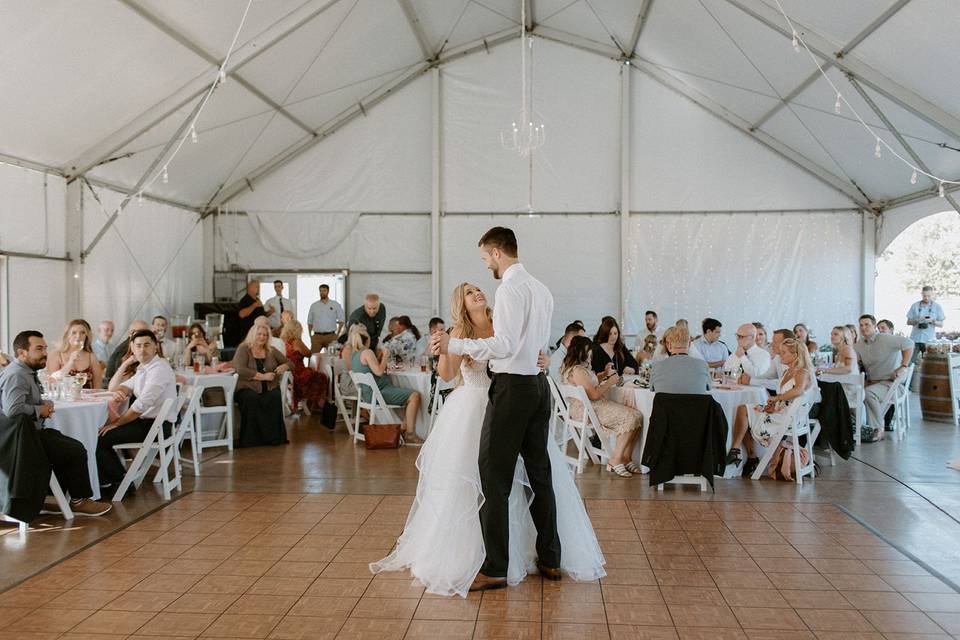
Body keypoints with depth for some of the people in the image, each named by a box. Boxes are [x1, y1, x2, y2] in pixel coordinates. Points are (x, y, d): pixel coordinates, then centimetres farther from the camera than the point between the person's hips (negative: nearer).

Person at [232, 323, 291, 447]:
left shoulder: (271, 351, 18)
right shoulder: (243, 349, 5)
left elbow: (289, 362, 22)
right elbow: (240, 370, -10)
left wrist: (284, 366, -3)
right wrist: (263, 376, -15)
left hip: (269, 388, 3)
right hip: (249, 388, -3)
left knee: (275, 397, -31)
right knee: (251, 399, -36)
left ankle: (274, 438, -26)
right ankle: (251, 440, -27)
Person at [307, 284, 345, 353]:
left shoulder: (335, 305, 5)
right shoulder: (314, 306, 10)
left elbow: (341, 321, 7)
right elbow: (310, 322, 15)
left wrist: (337, 335, -1)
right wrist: (310, 336, 5)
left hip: (330, 336, -1)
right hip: (317, 336, 1)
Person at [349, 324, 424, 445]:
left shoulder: (354, 353, 13)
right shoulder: (367, 352, -15)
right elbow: (379, 371, -21)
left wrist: (380, 357, 13)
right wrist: (385, 356, -8)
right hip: (377, 393, -10)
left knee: (409, 394, 17)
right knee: (414, 396, -15)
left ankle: (405, 428, 11)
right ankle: (410, 434, -13)